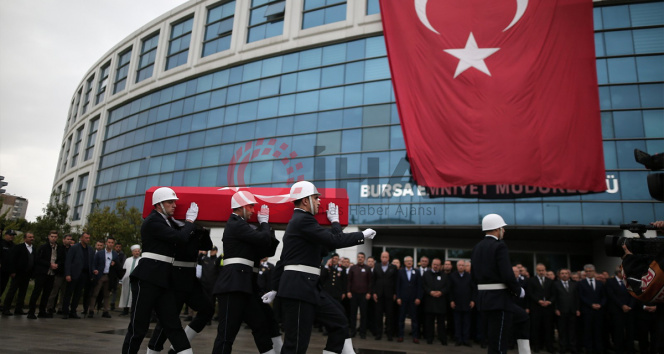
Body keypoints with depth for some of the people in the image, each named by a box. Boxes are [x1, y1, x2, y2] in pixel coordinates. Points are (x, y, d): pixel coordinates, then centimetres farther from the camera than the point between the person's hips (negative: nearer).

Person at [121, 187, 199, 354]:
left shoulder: (167, 221, 16)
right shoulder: (152, 221, -12)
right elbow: (181, 237, -19)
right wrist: (190, 220, -5)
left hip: (164, 279, 8)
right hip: (147, 278, -8)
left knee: (172, 324, 5)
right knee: (138, 325, 2)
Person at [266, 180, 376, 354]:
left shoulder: (298, 221, 20)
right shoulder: (304, 219, -14)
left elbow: (283, 260, 22)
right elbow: (334, 240, -18)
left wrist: (276, 288, 25)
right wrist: (362, 235, -4)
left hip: (307, 286, 11)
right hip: (298, 288, -11)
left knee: (339, 322, 13)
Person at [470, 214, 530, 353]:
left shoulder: (477, 247, 11)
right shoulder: (499, 246, -13)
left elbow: (473, 276, 14)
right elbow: (507, 275, -20)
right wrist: (518, 290, -4)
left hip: (484, 298, 9)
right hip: (499, 299, -9)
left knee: (522, 317, 28)